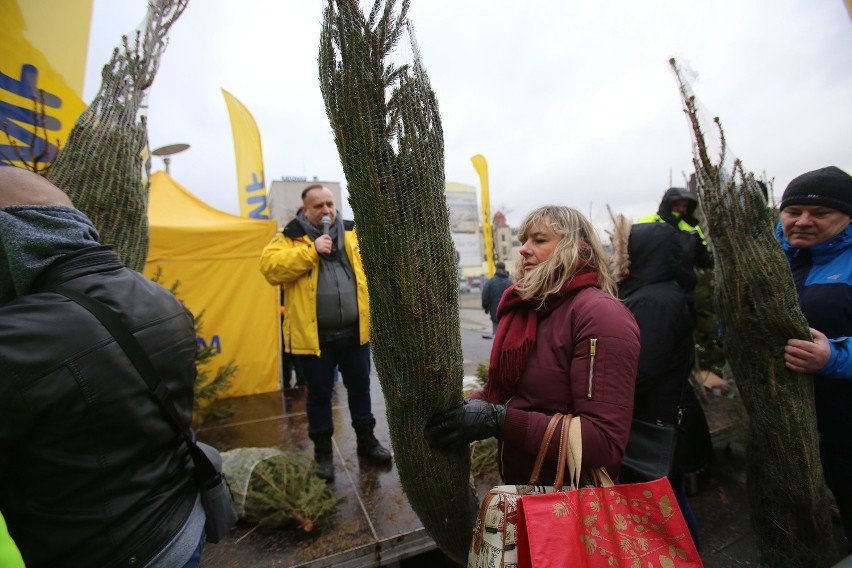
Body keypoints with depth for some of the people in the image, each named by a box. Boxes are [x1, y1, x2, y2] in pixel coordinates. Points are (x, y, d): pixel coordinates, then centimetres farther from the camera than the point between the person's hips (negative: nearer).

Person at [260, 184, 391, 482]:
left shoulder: (353, 233, 8)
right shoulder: (291, 236, 0)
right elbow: (270, 267, -15)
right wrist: (310, 250, -21)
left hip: (353, 331, 3)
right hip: (314, 334, -2)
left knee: (360, 388, 16)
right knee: (319, 394, 12)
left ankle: (366, 440, 35)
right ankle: (322, 452, 30)